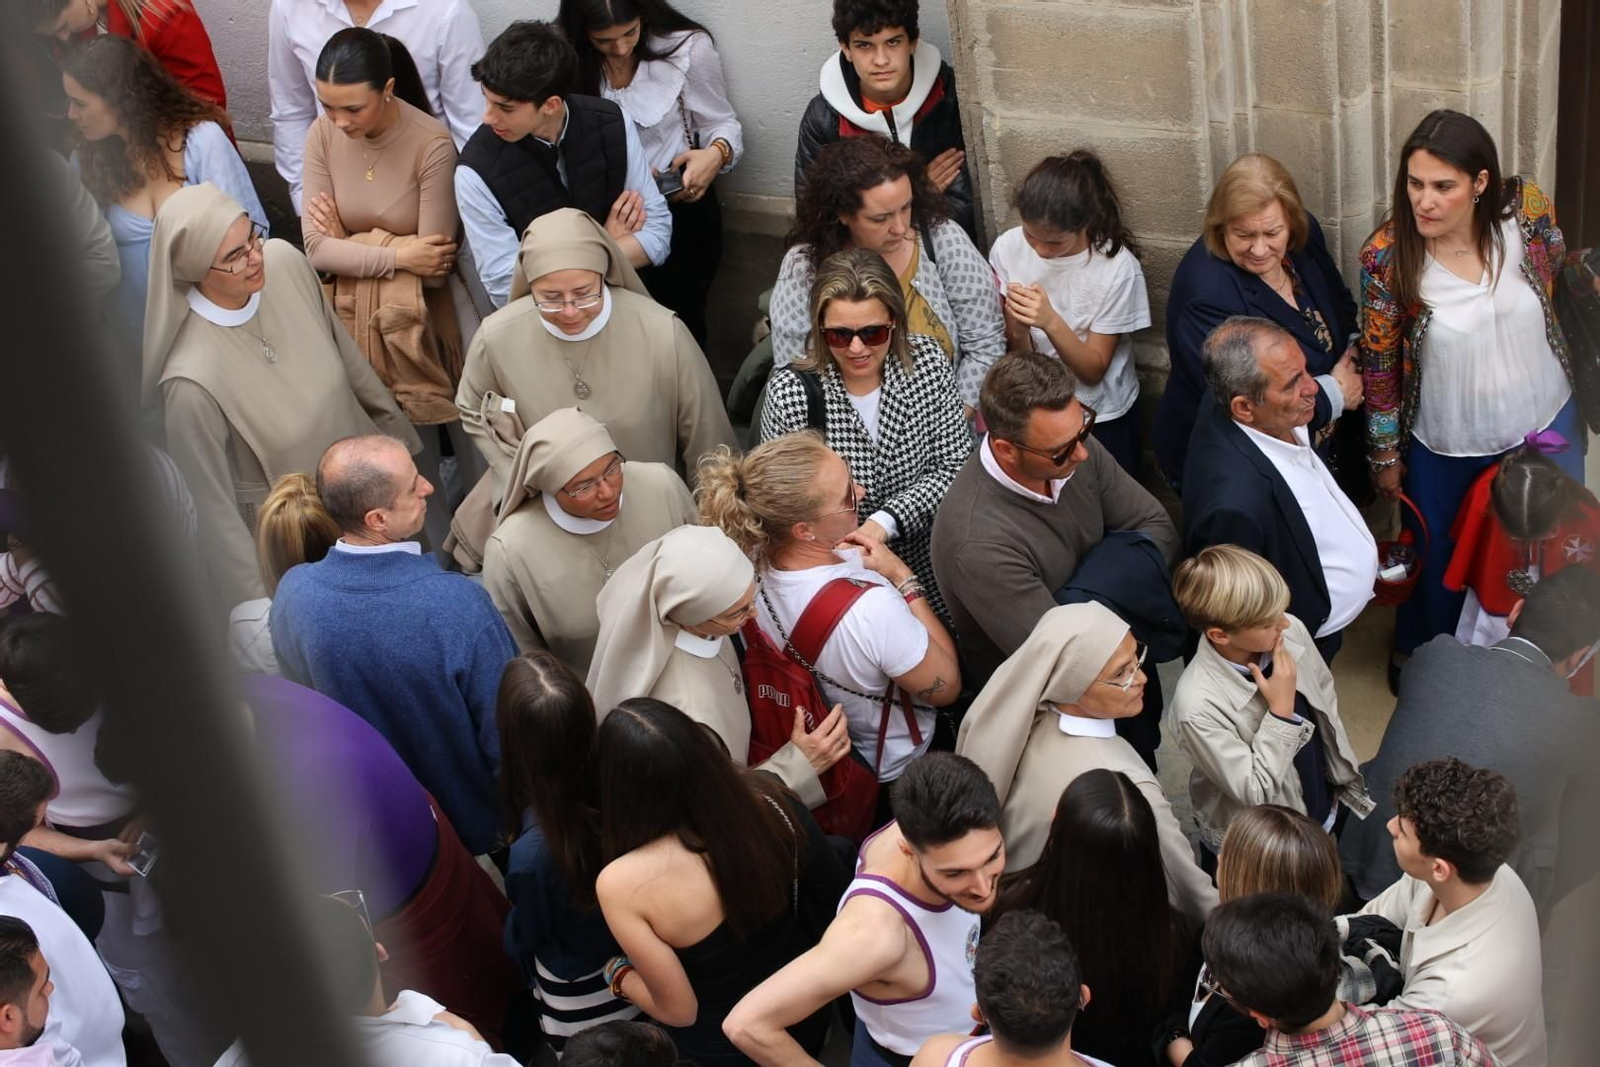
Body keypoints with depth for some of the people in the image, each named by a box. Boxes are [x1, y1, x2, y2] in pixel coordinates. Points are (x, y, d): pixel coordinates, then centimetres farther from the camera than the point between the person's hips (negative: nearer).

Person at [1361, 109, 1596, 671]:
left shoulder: (1527, 208, -20)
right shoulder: (1386, 256, -25)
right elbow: (1378, 363, -11)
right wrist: (1385, 454, -3)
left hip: (1544, 424, 2)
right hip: (1444, 448, -2)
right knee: (1439, 561, 21)